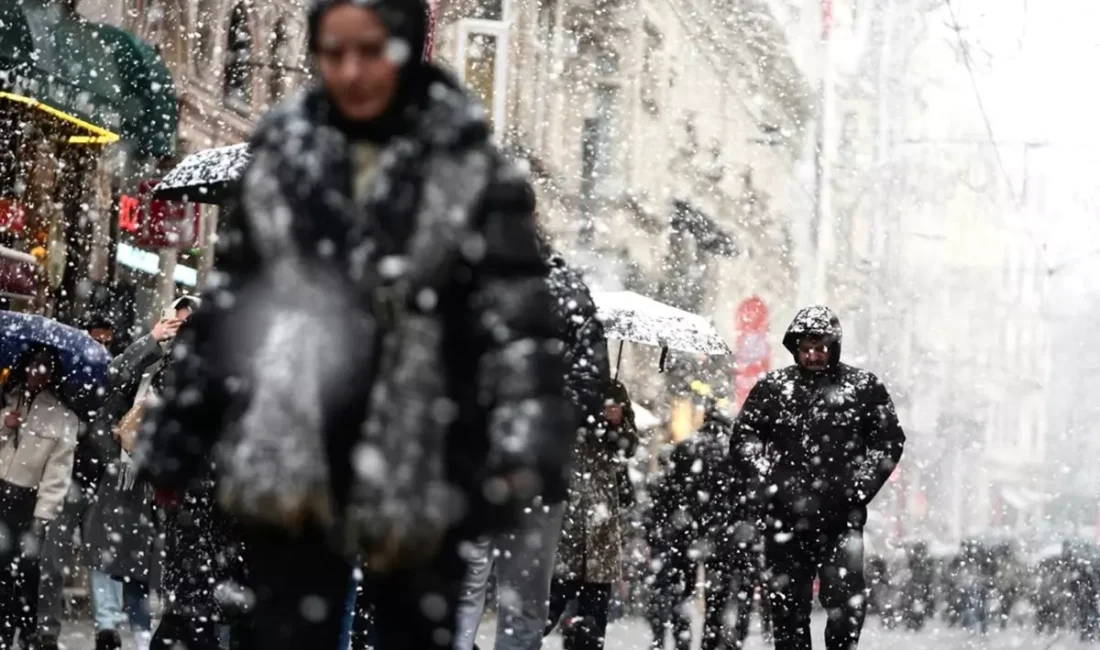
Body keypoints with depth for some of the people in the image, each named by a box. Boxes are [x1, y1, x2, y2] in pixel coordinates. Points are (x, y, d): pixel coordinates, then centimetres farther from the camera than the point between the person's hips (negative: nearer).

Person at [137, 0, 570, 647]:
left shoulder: (471, 170, -2)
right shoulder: (280, 159, 6)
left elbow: (517, 318, -8)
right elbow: (224, 308, 12)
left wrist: (522, 452, -21)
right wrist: (177, 434, 13)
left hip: (415, 470, -1)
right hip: (288, 465, 2)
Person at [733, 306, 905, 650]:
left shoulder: (864, 387, 5)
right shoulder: (772, 387, 9)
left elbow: (889, 441, 6)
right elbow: (744, 439, 13)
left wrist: (859, 488, -3)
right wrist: (766, 486, 1)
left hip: (842, 519, -2)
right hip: (786, 518, 2)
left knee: (846, 605, -8)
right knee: (788, 604, 6)